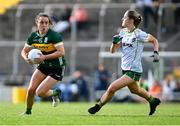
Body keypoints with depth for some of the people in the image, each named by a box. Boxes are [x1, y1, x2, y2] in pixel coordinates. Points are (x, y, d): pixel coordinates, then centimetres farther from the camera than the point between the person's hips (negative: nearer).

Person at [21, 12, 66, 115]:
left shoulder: (54, 35, -22)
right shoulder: (33, 36, -3)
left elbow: (61, 52, -28)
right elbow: (24, 51, 8)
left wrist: (45, 57, -33)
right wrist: (26, 58, -16)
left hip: (57, 69, -6)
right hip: (44, 66, 6)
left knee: (40, 92, -13)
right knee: (31, 90, -6)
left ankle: (55, 93, 18)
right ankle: (28, 111, 20)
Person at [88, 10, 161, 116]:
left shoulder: (139, 34, -17)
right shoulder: (123, 32, 3)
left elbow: (154, 40, -3)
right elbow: (113, 51, 4)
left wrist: (156, 53, -17)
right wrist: (114, 42, -15)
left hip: (134, 71, -9)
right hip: (125, 69, 9)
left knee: (112, 88, -16)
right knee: (135, 90, 29)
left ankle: (98, 106, 3)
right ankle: (153, 101, 52)